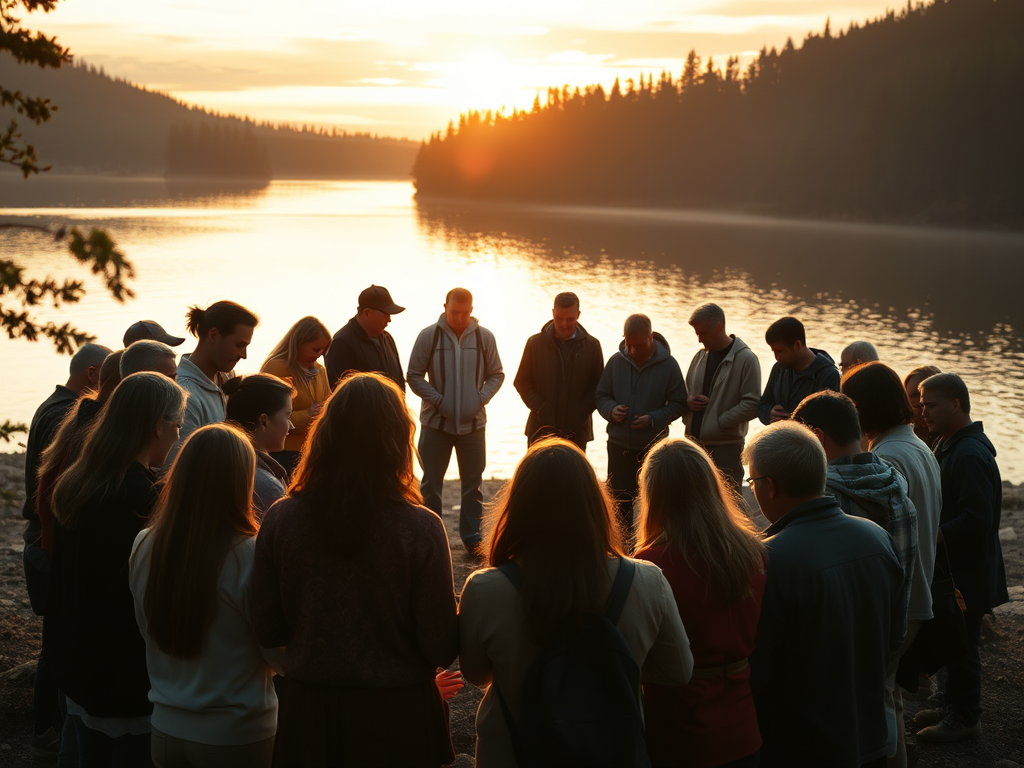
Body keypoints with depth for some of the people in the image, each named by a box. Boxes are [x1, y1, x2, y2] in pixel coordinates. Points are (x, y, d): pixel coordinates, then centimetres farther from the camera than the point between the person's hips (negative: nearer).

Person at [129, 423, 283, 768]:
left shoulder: (143, 546, -8)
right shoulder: (251, 555, -23)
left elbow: (148, 630, 6)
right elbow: (279, 655, -15)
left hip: (166, 727, 5)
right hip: (237, 738, -4)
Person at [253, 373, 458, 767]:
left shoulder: (280, 519, -11)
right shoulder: (420, 529, -19)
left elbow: (266, 632, -3)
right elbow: (441, 650, -14)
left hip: (309, 709, 2)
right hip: (397, 715, -2)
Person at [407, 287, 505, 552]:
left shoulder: (484, 337, 0)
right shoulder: (428, 336, -6)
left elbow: (496, 374, 7)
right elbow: (414, 375, -3)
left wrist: (481, 398, -9)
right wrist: (437, 400, -13)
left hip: (474, 422, 2)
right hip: (436, 422, -1)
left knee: (473, 483, 10)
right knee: (431, 483, 6)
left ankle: (472, 536, 21)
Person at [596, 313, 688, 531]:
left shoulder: (668, 364, -7)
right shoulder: (616, 361, -1)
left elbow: (679, 404, -2)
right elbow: (601, 395, 9)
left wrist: (653, 419, -17)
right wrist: (611, 410, -13)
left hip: (653, 447, -2)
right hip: (619, 445, 2)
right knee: (619, 502, 9)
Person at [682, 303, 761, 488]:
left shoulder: (746, 359, -9)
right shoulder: (701, 356, 11)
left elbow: (752, 405, -13)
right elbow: (686, 391, 22)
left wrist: (718, 421, -15)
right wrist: (689, 401, -2)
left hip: (726, 447, -6)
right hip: (694, 443, 6)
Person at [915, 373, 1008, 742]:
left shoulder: (970, 456, -25)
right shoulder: (948, 445, 9)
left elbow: (975, 521, -30)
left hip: (967, 572, -10)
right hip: (952, 568, 10)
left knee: (962, 646, 2)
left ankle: (966, 719, 15)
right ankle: (956, 707, 33)